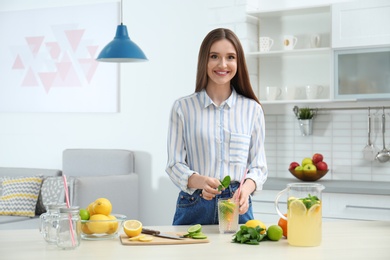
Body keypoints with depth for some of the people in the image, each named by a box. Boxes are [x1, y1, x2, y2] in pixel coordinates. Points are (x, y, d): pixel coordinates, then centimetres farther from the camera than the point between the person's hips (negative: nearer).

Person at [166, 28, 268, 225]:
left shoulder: (252, 109, 5)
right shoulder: (182, 108, 2)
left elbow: (258, 165, 6)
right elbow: (174, 164, 0)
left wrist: (246, 188, -16)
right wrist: (199, 181, -21)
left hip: (237, 208, 1)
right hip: (194, 207, -1)